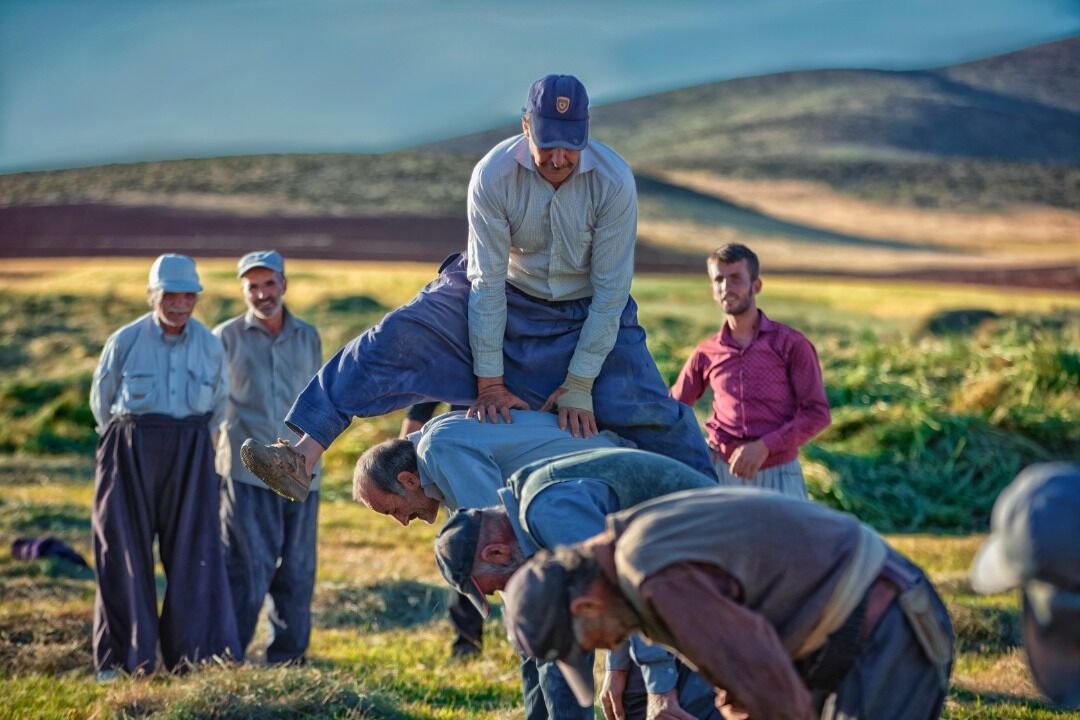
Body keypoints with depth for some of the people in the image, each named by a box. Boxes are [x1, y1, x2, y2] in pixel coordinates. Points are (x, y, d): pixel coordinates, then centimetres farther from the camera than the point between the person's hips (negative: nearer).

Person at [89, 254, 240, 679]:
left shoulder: (211, 345, 2)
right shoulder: (125, 341, -5)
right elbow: (101, 400, 8)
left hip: (191, 458, 2)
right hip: (129, 455, -2)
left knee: (196, 554, -2)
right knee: (125, 554, 3)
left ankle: (201, 655, 3)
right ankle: (120, 659, 12)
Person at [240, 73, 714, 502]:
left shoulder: (613, 180, -26)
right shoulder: (494, 174, -25)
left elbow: (611, 289, -21)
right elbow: (487, 282, -21)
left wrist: (580, 384, -20)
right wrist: (490, 382, -19)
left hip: (588, 313, 0)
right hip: (508, 295, 0)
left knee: (649, 410, -15)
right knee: (398, 337, -19)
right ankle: (303, 457, -22)